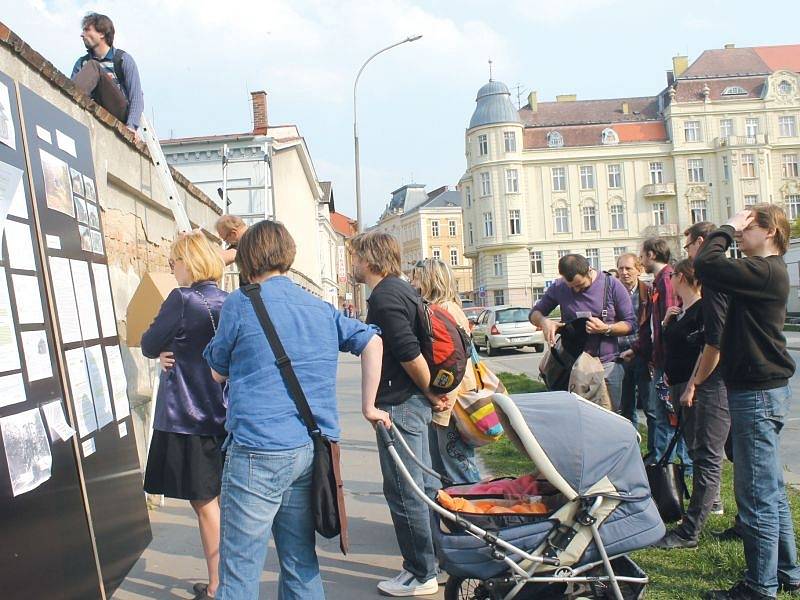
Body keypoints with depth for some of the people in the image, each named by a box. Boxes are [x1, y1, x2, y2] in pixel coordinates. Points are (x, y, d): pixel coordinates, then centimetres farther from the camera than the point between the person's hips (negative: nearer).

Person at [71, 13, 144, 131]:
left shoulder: (123, 59, 5)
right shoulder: (82, 63, 19)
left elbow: (136, 96, -6)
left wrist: (131, 126, -21)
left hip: (120, 112, -4)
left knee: (93, 67, -20)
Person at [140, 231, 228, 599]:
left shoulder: (182, 299, -15)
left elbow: (148, 346, -7)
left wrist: (164, 350, 13)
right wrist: (173, 353, 2)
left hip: (186, 420, -7)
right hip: (223, 417, 7)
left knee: (205, 504, 2)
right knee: (223, 500, 16)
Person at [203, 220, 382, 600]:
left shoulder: (240, 304, -3)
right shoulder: (321, 308, 13)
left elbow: (218, 372, 7)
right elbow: (371, 341, 14)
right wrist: (369, 407, 16)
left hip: (258, 451, -6)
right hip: (313, 451, 6)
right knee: (300, 562, 16)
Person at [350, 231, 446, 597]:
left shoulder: (384, 296, -16)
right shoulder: (401, 288, 15)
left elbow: (409, 353, -24)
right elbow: (411, 345, 18)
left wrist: (431, 394, -12)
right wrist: (432, 395, 15)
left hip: (399, 405, -10)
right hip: (414, 402, 10)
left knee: (403, 492, -1)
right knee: (421, 485, 17)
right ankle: (429, 559, 30)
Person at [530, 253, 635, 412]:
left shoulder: (612, 285, -3)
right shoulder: (559, 288, 1)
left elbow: (630, 323, 0)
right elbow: (535, 313, 11)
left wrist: (606, 329, -18)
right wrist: (544, 321, -13)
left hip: (607, 365, -1)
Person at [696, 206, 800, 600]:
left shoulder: (764, 272, -18)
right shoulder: (768, 271, 15)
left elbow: (706, 264, -24)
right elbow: (715, 272, 15)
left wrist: (726, 228, -14)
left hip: (758, 393, -11)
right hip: (764, 389, 11)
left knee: (756, 494, -3)